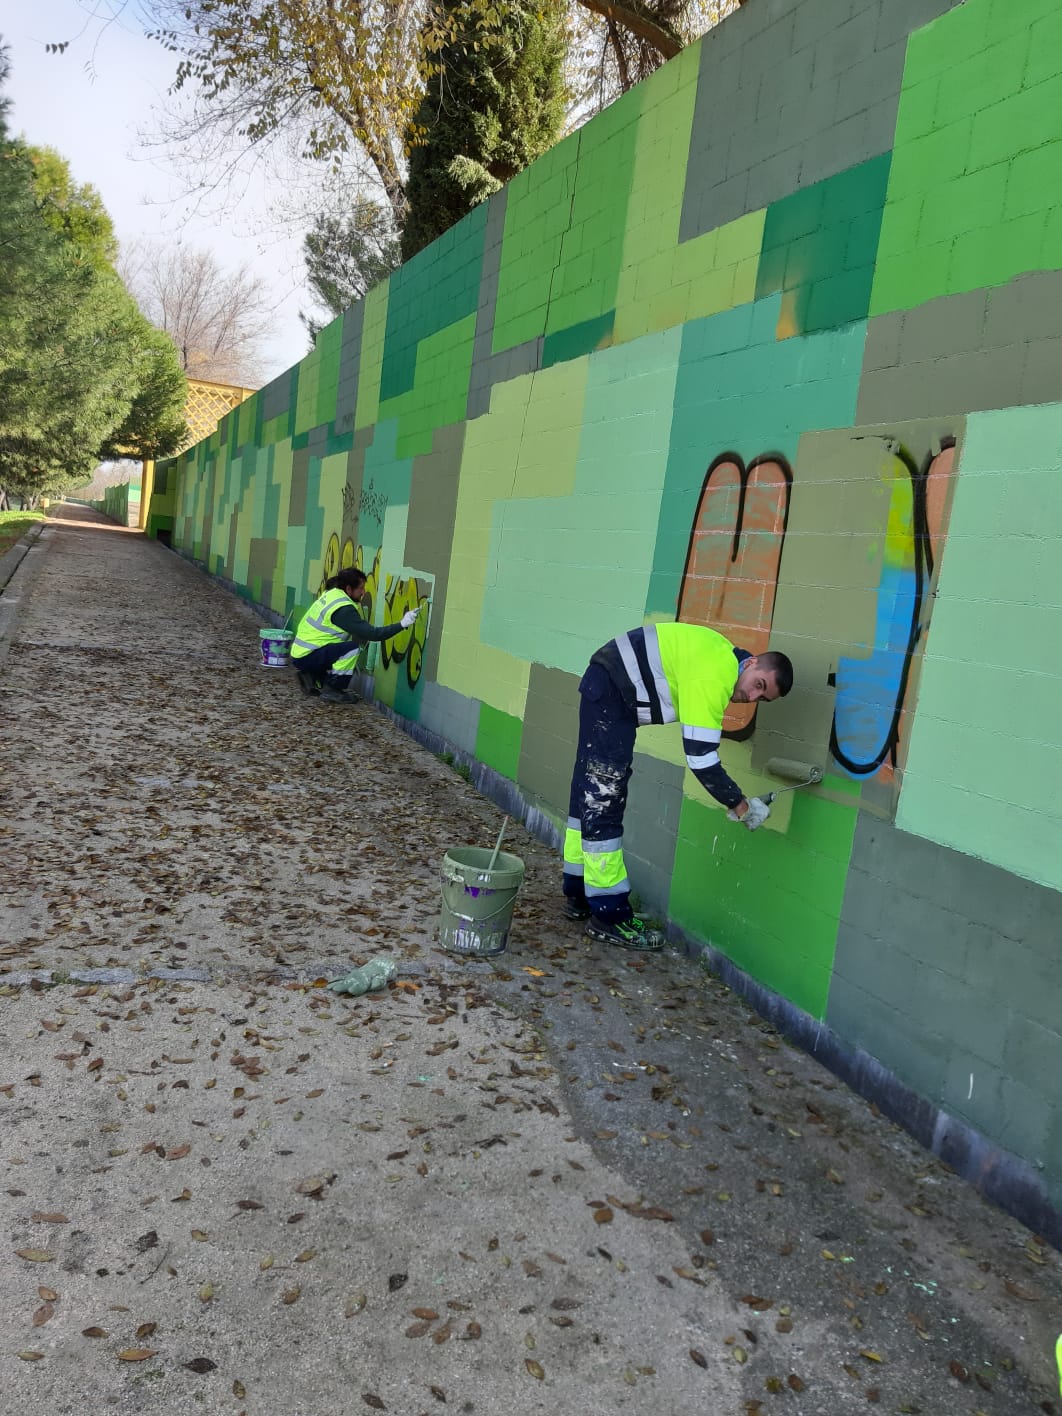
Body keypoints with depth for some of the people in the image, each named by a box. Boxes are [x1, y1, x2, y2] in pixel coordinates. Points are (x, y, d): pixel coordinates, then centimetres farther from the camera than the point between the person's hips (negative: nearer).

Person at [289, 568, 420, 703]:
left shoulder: (332, 594, 6)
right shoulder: (342, 609, -22)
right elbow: (371, 634, -23)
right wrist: (402, 624, -21)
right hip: (306, 658, -9)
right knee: (354, 647, -21)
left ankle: (313, 678, 16)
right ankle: (332, 690, -10)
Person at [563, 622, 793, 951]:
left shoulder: (725, 658, 6)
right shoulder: (714, 678, -24)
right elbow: (700, 757, -26)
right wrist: (741, 806, -16)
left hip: (607, 689, 11)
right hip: (610, 691, -11)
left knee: (591, 792, 17)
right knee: (604, 799, -8)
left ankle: (579, 893, 28)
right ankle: (608, 915, -4)